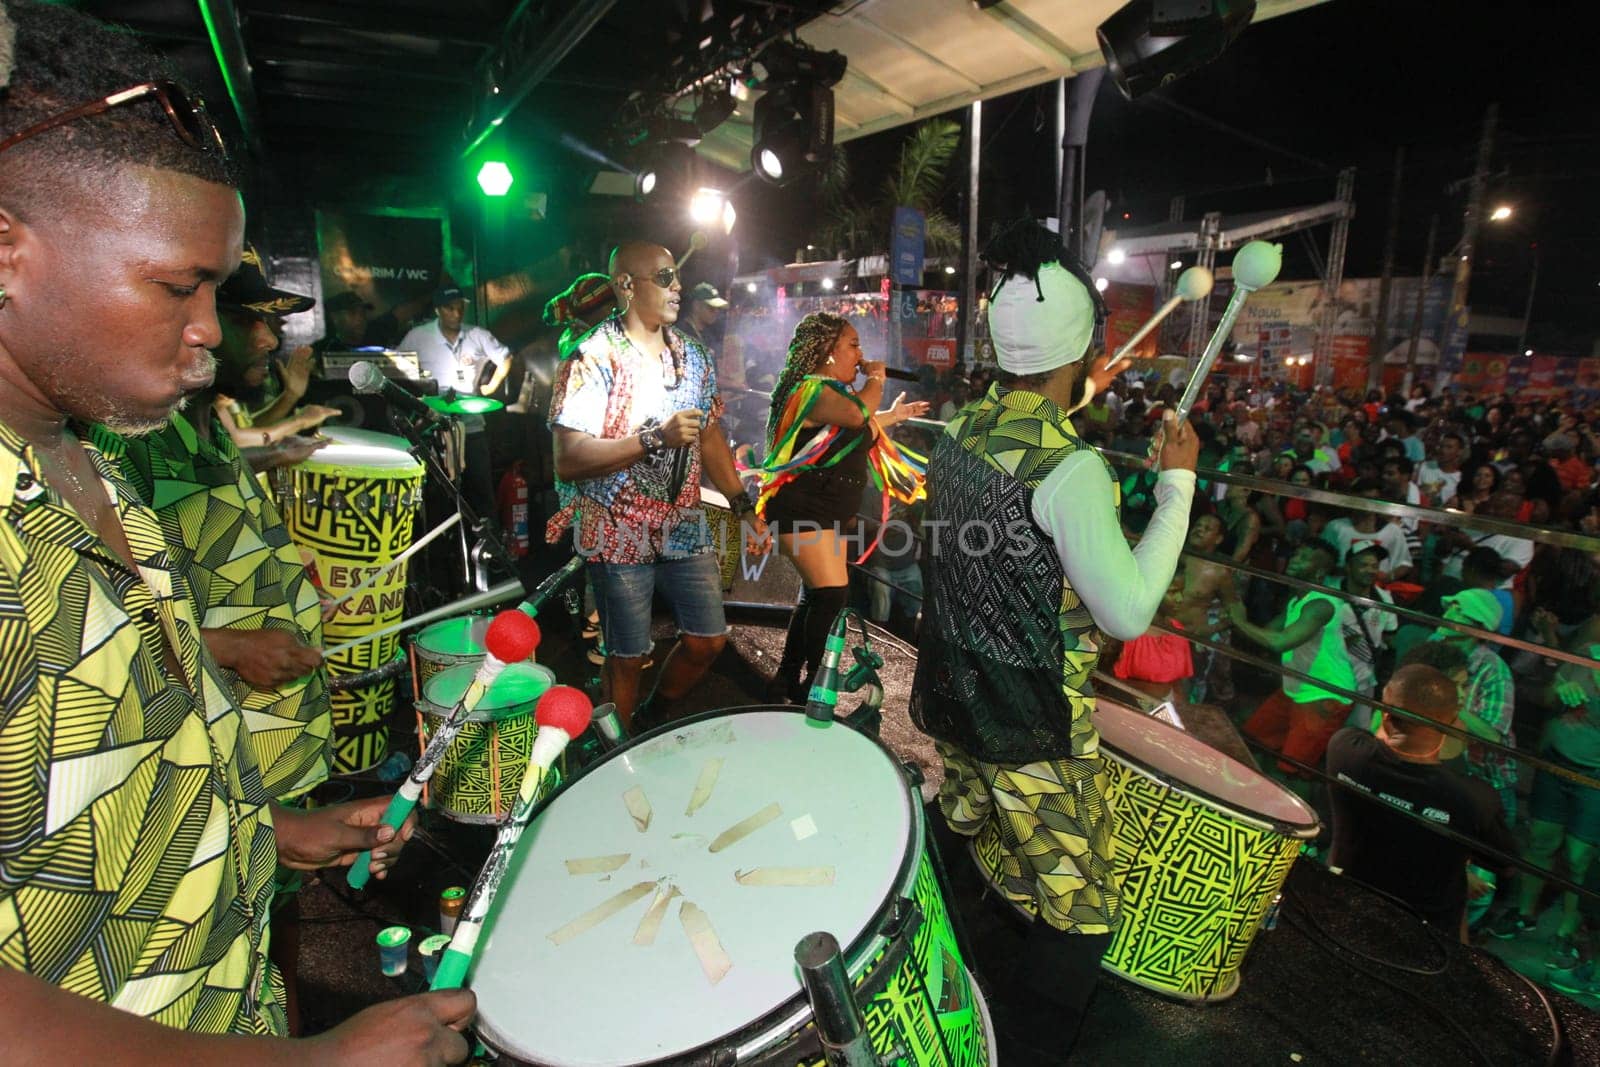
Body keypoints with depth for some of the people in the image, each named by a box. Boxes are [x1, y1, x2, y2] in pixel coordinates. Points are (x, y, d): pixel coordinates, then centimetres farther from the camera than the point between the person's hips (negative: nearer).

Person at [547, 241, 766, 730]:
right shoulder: (593, 359, -14)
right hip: (620, 536, -6)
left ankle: (660, 721, 38)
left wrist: (742, 505, 8)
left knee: (709, 640, 11)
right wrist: (656, 438, -29)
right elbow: (568, 460, -22)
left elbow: (710, 435, 16)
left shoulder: (692, 356, 7)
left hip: (685, 529, 6)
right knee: (627, 658, 7)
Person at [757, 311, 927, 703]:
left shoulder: (832, 389, 17)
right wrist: (876, 379, -17)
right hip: (804, 511, -11)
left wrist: (892, 415, 32)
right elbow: (856, 413, -35)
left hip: (832, 512, 11)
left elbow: (856, 432, 35)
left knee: (815, 597, 16)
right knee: (833, 596, -17)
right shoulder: (811, 389, -17)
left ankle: (787, 681, 28)